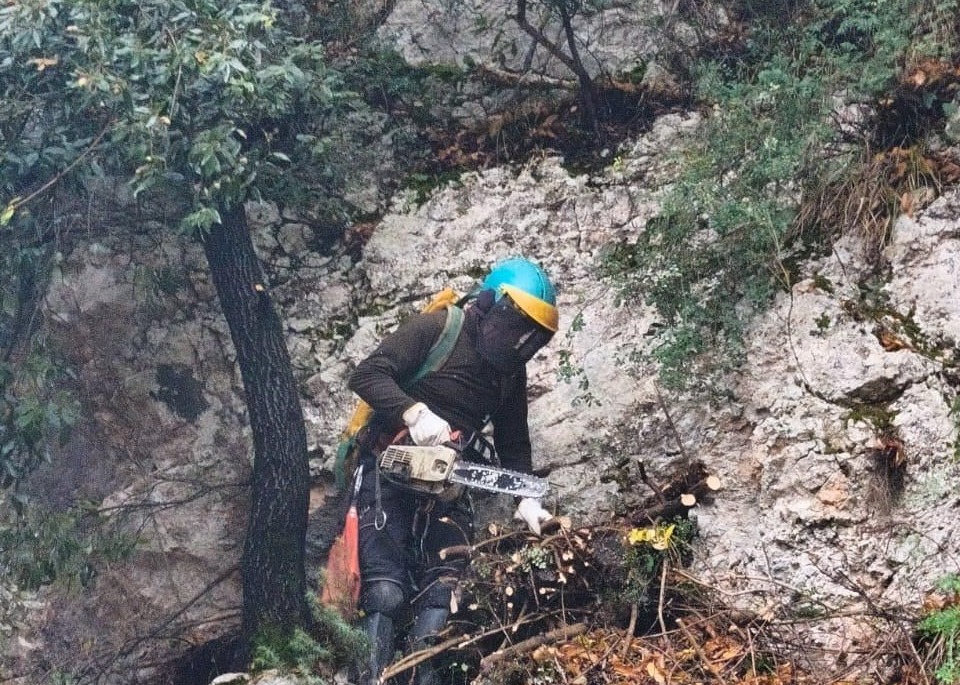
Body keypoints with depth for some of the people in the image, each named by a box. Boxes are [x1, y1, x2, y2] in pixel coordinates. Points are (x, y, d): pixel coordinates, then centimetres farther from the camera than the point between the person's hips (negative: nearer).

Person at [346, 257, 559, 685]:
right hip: (389, 469, -6)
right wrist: (414, 411, -33)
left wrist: (524, 497, 0)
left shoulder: (511, 370, 7)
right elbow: (366, 375, -18)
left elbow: (513, 442, 14)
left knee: (443, 586, -8)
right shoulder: (434, 329, -11)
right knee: (385, 591, -14)